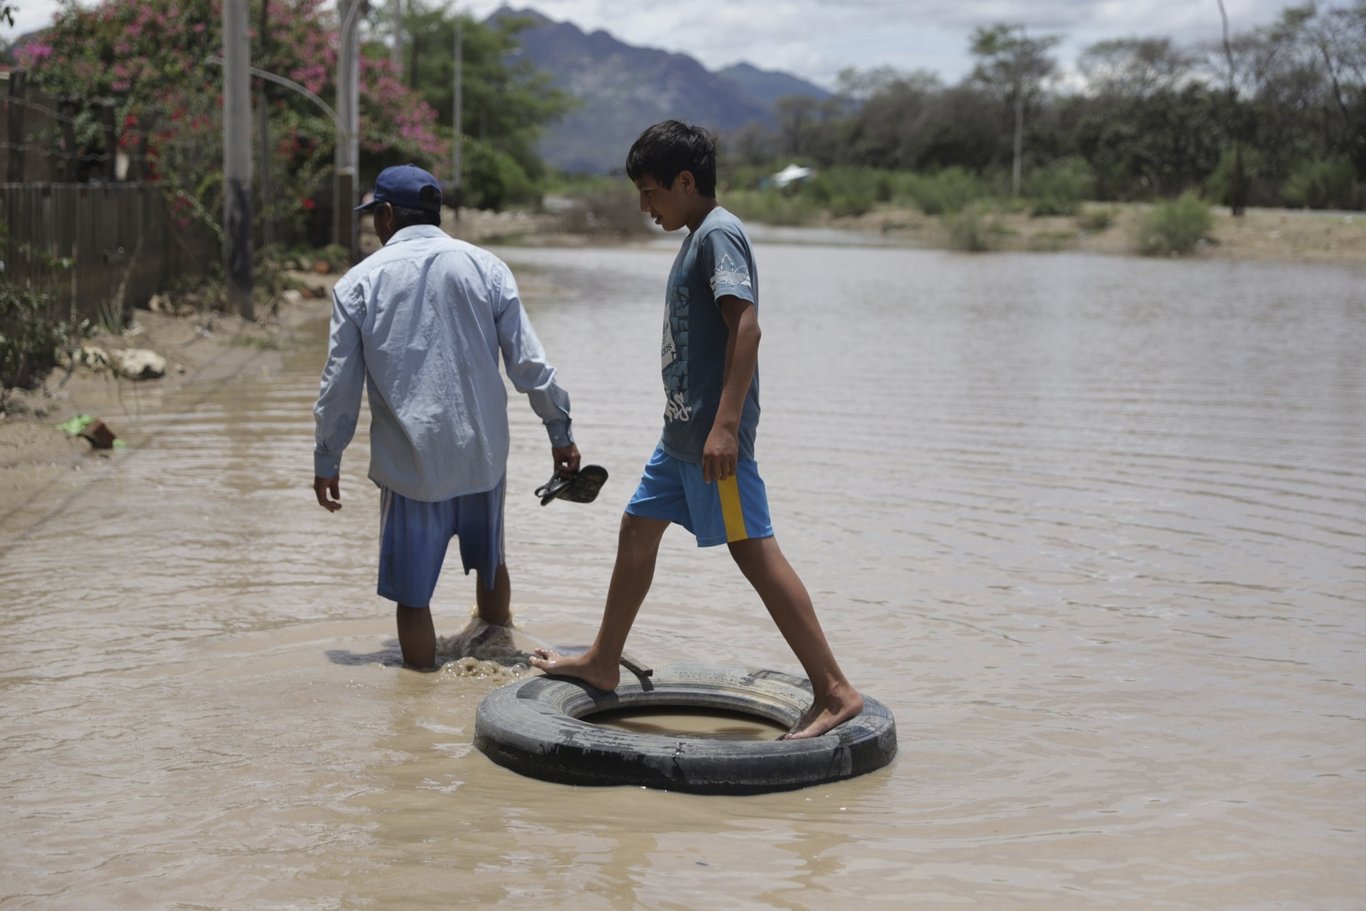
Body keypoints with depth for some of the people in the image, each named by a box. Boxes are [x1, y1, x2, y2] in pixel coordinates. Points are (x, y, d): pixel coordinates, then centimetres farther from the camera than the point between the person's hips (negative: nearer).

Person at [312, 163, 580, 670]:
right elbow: (529, 364, -1)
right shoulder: (485, 267, 1)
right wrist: (559, 432, 8)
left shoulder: (359, 281, -2)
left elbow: (340, 385, 0)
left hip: (409, 464, -3)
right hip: (483, 456, 3)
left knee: (412, 594, 5)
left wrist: (327, 461, 10)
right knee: (490, 561, 25)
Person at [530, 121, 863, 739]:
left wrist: (725, 424, -29)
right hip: (682, 431, 11)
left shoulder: (719, 234, -13)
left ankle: (835, 692, -10)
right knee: (637, 531, 18)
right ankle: (602, 663, 33)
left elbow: (745, 326, -24)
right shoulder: (698, 237, 18)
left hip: (713, 437, -11)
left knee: (755, 552, -12)